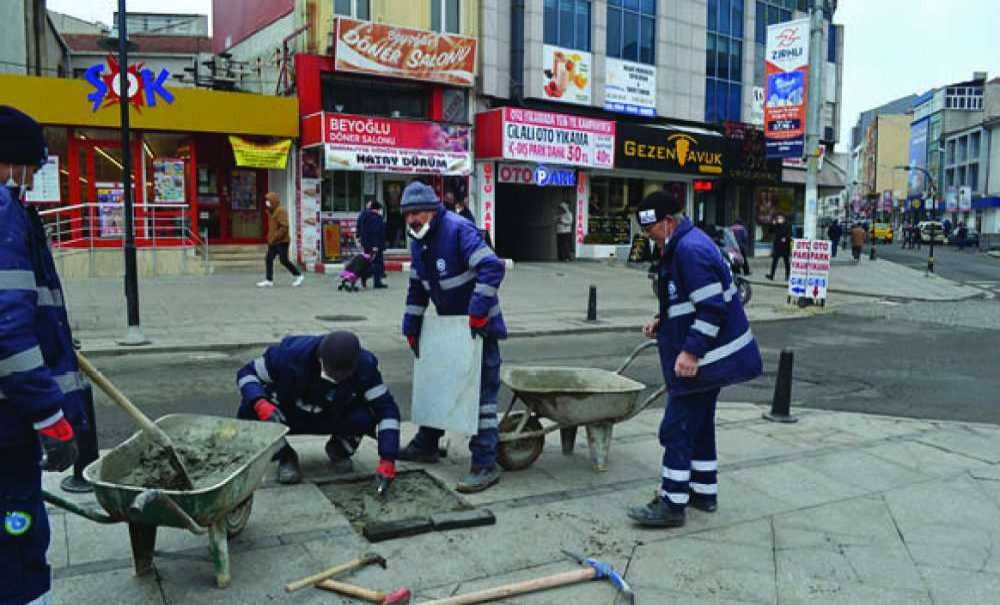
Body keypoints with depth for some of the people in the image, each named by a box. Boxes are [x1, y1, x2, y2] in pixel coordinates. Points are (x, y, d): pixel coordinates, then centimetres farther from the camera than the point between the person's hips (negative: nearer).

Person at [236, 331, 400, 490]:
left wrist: (387, 460, -33)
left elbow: (386, 408, -24)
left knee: (365, 416, -32)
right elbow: (246, 373, -17)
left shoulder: (364, 366, -27)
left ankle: (339, 450, 4)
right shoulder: (290, 354, -30)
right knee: (249, 412, -31)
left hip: (333, 418, 1)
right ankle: (285, 456, -1)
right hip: (288, 416, 0)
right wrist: (260, 403, -38)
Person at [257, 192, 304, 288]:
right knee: (269, 260, 4)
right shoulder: (271, 211, 14)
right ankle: (269, 280, 6)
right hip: (272, 242, 9)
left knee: (284, 261, -4)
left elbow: (284, 227, -22)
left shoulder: (281, 211, -15)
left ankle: (299, 276, 10)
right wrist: (270, 237, 14)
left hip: (281, 241, -9)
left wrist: (275, 237, -22)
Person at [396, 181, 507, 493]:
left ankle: (485, 464, -2)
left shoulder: (458, 230, -21)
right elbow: (417, 288, 14)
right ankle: (426, 445, 34)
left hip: (480, 326, -9)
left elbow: (493, 267, -30)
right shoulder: (418, 242, 6)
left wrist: (478, 311, -32)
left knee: (481, 391, -7)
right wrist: (411, 326, 10)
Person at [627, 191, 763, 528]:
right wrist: (663, 323, 13)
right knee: (700, 424, 19)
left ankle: (672, 503, 4)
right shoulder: (682, 246, 12)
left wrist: (691, 351, -26)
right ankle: (704, 491, 31)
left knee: (677, 428, -5)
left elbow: (712, 307, -26)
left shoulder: (690, 250, -21)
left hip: (698, 360, -11)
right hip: (707, 359, 11)